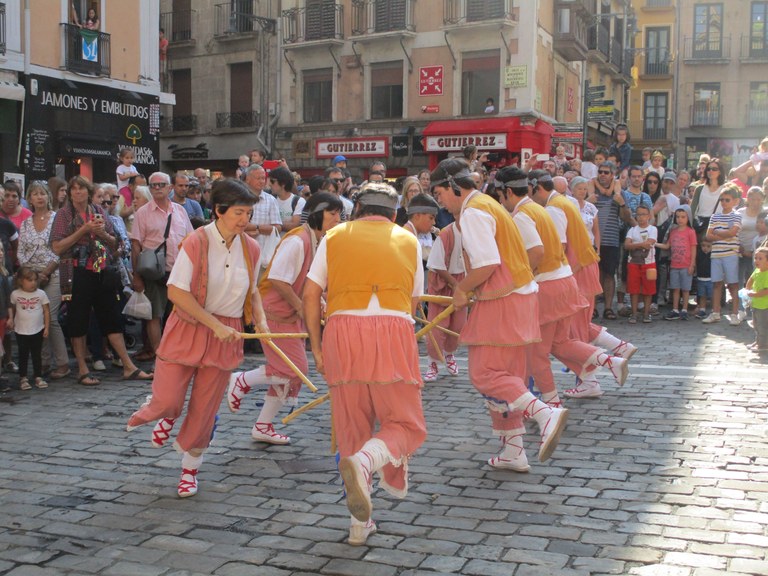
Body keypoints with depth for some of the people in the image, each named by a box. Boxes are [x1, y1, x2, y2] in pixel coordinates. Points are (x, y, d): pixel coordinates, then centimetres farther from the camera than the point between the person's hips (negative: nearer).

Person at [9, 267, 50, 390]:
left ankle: (38, 377, 16)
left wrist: (47, 327, -4)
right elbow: (12, 307, 11)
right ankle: (23, 378, 12)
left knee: (37, 355, 9)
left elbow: (46, 311, -2)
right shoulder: (15, 294, -5)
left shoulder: (41, 294, -6)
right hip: (21, 331, 0)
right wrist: (11, 318, -4)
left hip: (37, 330, 0)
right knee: (23, 355, 6)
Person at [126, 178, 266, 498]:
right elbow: (176, 291, -18)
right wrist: (215, 325, -20)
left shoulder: (251, 248, 1)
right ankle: (166, 415, 33)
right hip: (187, 328, -3)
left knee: (204, 411, 8)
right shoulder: (196, 242, -15)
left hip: (226, 335, 4)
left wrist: (260, 320, -2)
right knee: (168, 400, -7)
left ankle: (190, 469, 29)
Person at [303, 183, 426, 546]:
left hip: (342, 330, 2)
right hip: (393, 330, -1)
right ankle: (366, 460, -26)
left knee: (351, 428, 11)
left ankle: (360, 524, 15)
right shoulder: (408, 241, 19)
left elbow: (311, 294, 10)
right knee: (405, 423, 7)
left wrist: (315, 346, 13)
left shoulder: (335, 237, 17)